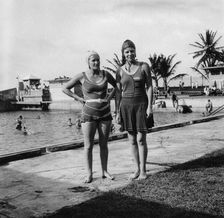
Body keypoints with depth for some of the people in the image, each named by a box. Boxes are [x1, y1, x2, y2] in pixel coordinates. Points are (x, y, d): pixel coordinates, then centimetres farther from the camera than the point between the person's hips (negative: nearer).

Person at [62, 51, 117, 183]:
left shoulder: (106, 74, 0)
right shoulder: (82, 76, -6)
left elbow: (117, 86, 17)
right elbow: (65, 89, 4)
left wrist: (109, 98, 2)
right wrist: (79, 99, -5)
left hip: (105, 114, 2)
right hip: (89, 115, -2)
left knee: (104, 145, 10)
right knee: (88, 146, 1)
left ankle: (105, 171, 22)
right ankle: (89, 174, 13)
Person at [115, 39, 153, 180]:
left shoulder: (144, 66, -1)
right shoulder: (120, 71, 5)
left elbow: (149, 87, -1)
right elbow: (119, 92, 8)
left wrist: (150, 106, -10)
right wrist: (118, 112, 5)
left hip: (141, 105, -2)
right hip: (126, 105, 3)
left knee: (141, 139, -3)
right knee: (132, 140, 8)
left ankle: (143, 170, 9)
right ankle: (137, 169, 20)